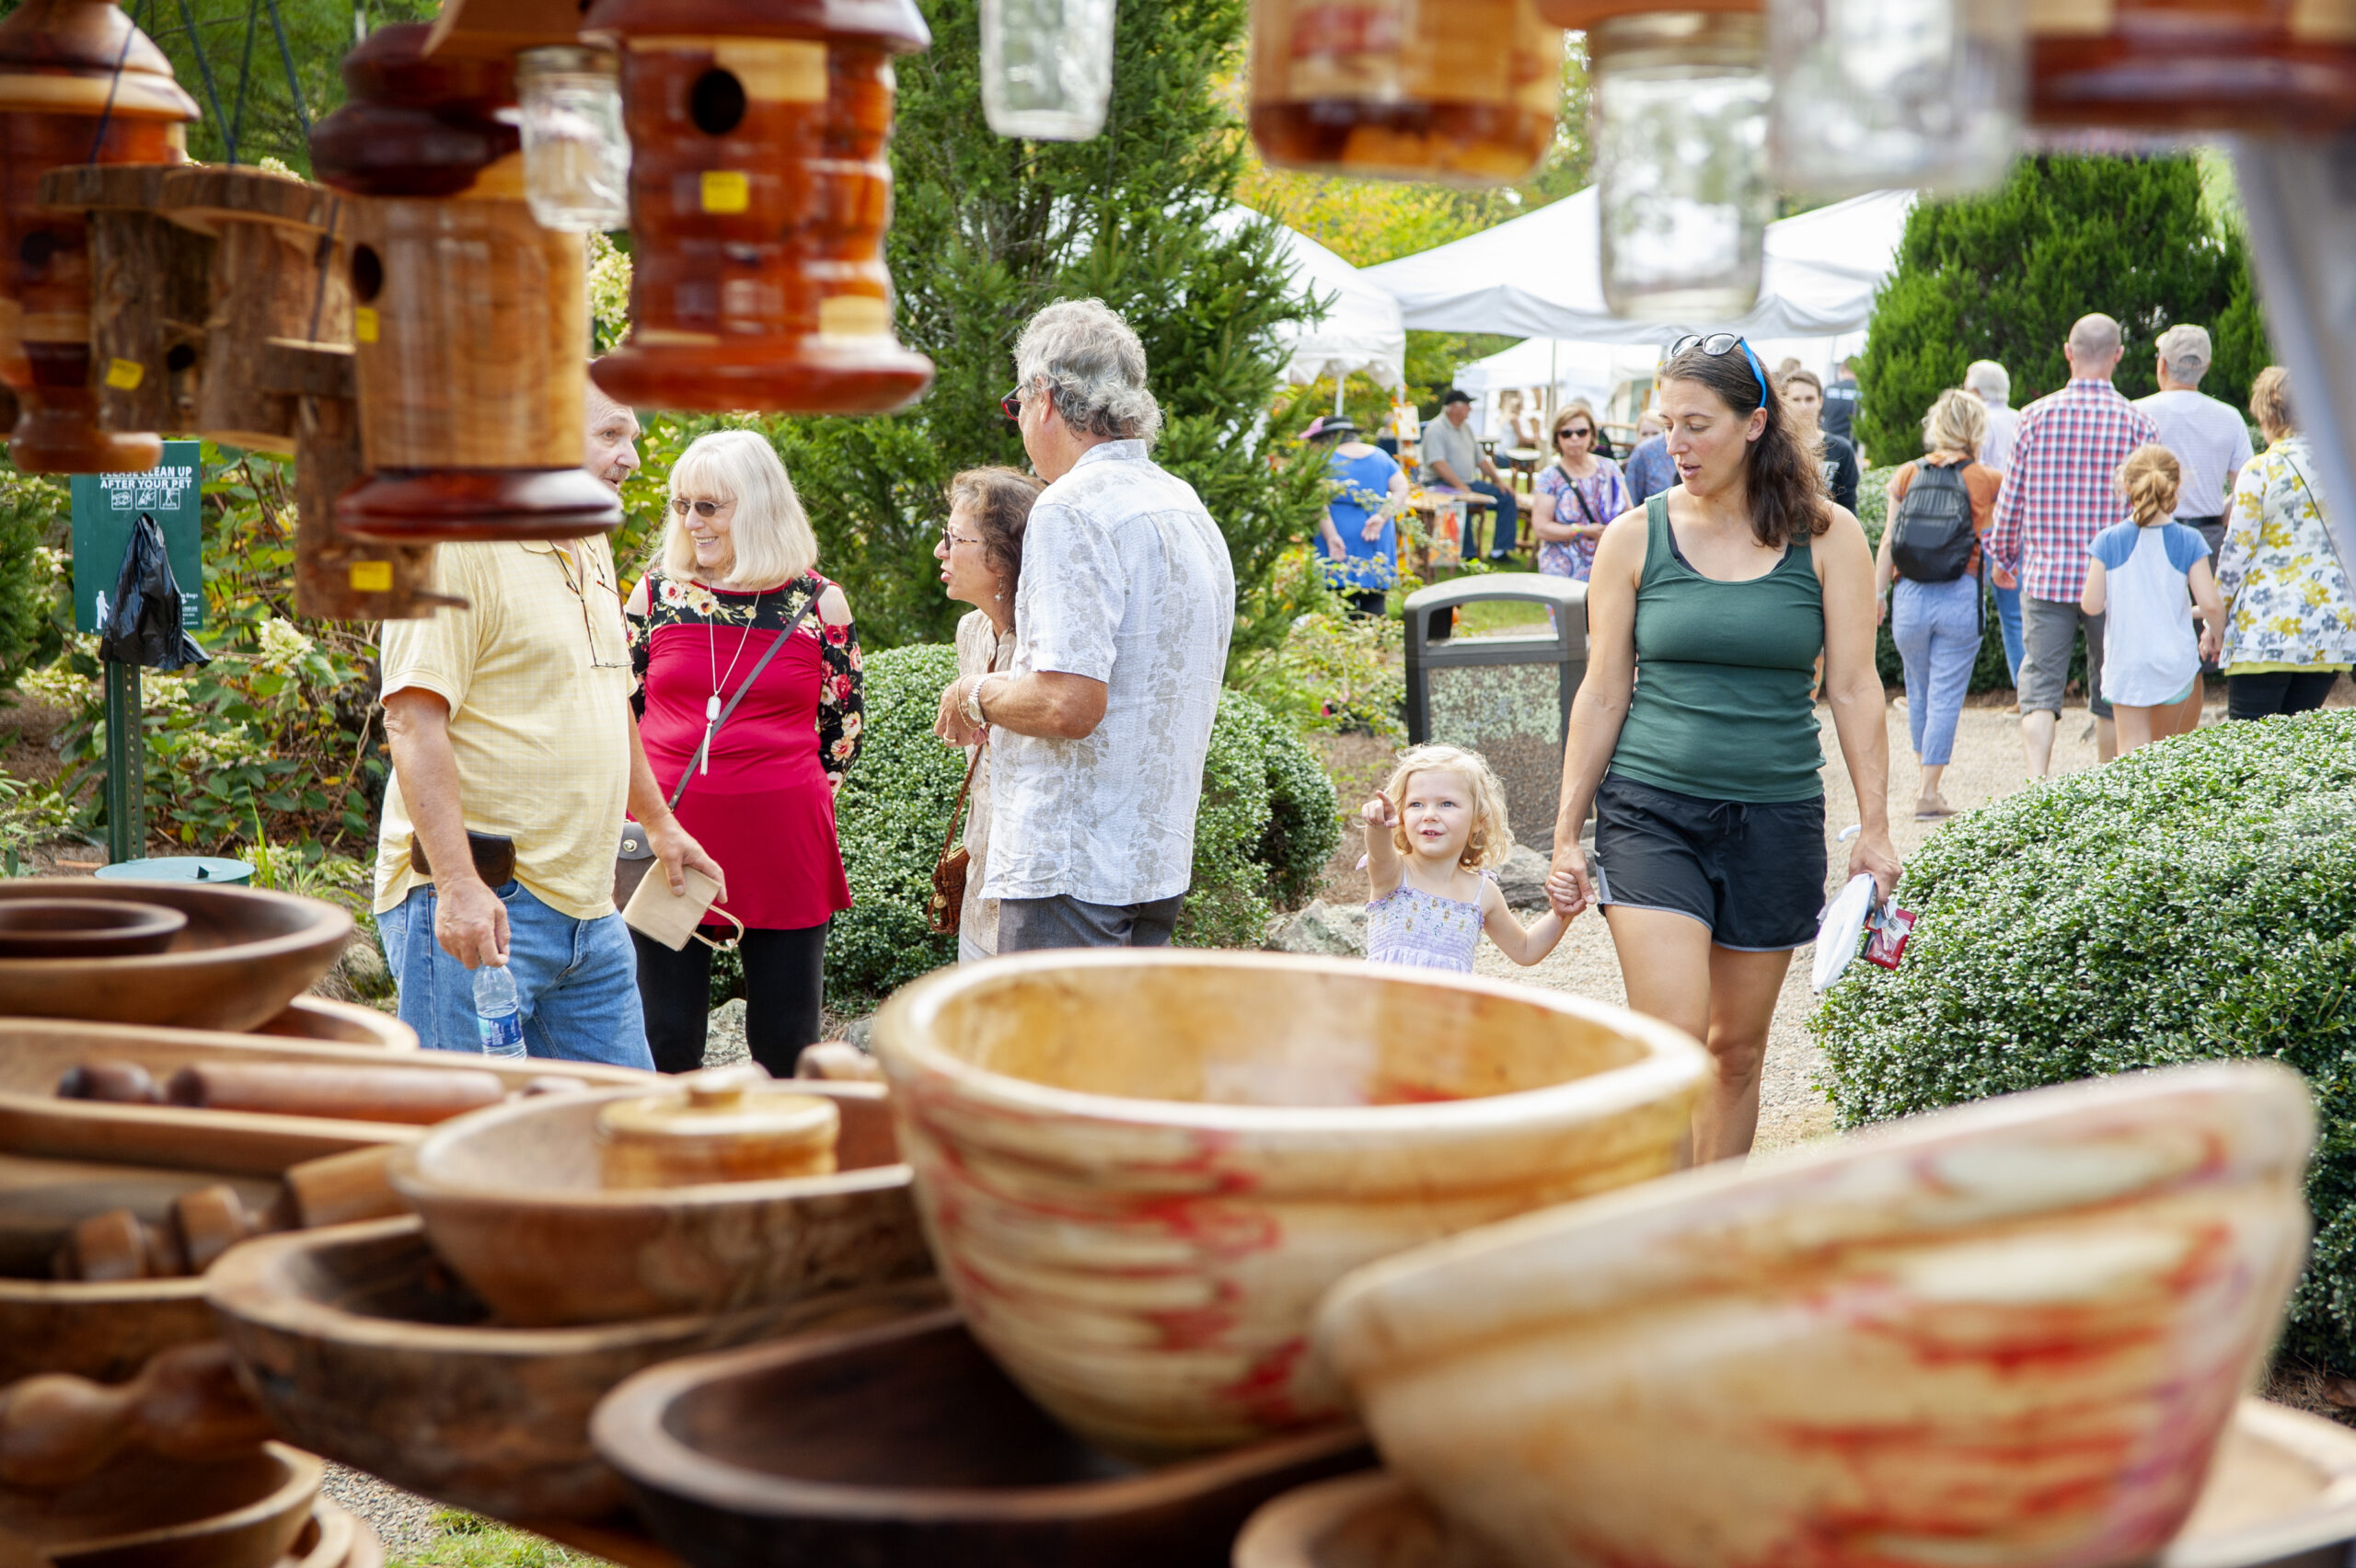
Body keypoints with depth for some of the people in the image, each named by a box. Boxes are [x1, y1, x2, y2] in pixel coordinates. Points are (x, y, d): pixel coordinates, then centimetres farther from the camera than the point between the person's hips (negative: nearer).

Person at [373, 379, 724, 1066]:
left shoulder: (588, 550, 17)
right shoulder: (456, 545, -12)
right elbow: (413, 722, -19)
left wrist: (658, 822, 34)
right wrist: (456, 884, -26)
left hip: (588, 908, 9)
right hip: (478, 906, -9)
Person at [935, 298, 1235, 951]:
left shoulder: (1072, 509, -15)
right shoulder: (1190, 511, 15)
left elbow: (1068, 704, -23)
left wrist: (975, 695, -5)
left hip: (1072, 866, -9)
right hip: (1159, 860, 9)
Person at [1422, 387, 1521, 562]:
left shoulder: (1465, 428, 19)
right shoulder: (1436, 430, -9)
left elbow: (1480, 459, 24)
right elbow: (1438, 464, -22)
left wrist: (1498, 480, 12)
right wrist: (1461, 487, -29)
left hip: (1469, 483, 9)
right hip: (1441, 484, -9)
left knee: (1506, 497, -3)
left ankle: (1499, 550, -5)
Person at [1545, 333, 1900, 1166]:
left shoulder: (1827, 537, 1)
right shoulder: (1635, 538, 1)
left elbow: (1854, 688, 1)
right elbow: (1602, 695, 4)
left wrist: (1875, 827, -3)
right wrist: (1567, 835, 3)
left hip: (1775, 816, 1)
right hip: (1650, 809, -1)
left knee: (1737, 1047, 10)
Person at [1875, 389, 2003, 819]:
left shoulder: (1907, 476, 4)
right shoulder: (1988, 480, -1)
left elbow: (1888, 542, 5)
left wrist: (1877, 594, 10)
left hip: (1910, 595, 2)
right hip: (1961, 598, -2)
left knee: (1919, 692, 18)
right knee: (1946, 696, 1)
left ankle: (1927, 778, 30)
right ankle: (1929, 792, 0)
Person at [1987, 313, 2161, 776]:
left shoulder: (2036, 416, -3)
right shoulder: (2136, 422, -3)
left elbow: (2011, 497, 3)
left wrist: (2005, 556, 19)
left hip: (2045, 574, 0)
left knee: (2040, 686, 0)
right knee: (2111, 693, 12)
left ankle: (2037, 782, -17)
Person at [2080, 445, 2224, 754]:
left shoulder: (2108, 542, -6)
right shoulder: (2188, 542, -6)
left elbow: (2092, 605, -7)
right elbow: (2210, 605, -9)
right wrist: (2214, 634, 10)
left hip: (2125, 665, -1)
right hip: (2175, 662, 1)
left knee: (2132, 751, -1)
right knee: (2165, 747, 19)